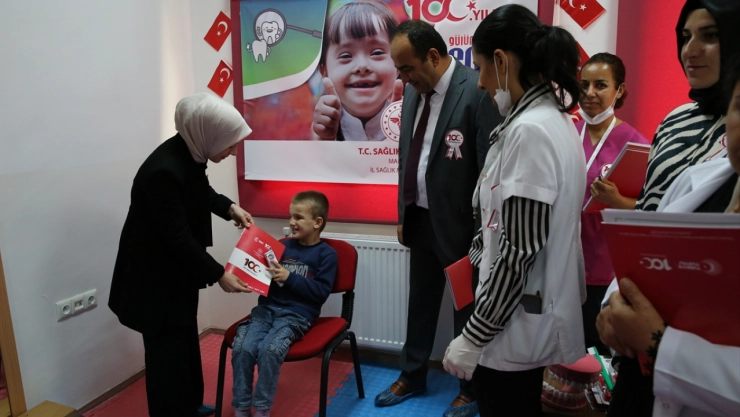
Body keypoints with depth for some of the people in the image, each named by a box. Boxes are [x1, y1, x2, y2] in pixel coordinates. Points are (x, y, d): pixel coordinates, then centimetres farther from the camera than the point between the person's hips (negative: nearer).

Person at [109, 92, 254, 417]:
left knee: (187, 339, 22)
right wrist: (218, 275, -22)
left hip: (177, 268, 9)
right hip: (155, 276, -9)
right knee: (167, 348, 6)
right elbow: (179, 239, -28)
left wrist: (229, 208, 0)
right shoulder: (163, 171, -33)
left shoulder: (190, 152, -8)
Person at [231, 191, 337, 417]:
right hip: (267, 307, 4)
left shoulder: (326, 254, 1)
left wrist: (290, 277, -16)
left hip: (297, 314, -4)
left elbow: (321, 292, -8)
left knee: (269, 350, -29)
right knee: (242, 347, -19)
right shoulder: (284, 246, 13)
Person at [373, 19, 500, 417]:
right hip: (420, 220, 7)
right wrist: (403, 214, 14)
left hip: (459, 224, -6)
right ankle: (411, 377, 40)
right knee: (420, 304, 20)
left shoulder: (477, 91, -19)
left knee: (467, 310, 12)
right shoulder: (414, 91, 5)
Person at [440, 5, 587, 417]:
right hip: (533, 316, 9)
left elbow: (519, 251, -23)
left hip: (515, 325, -9)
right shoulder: (555, 119, 7)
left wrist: (474, 336, -16)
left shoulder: (529, 131, -22)